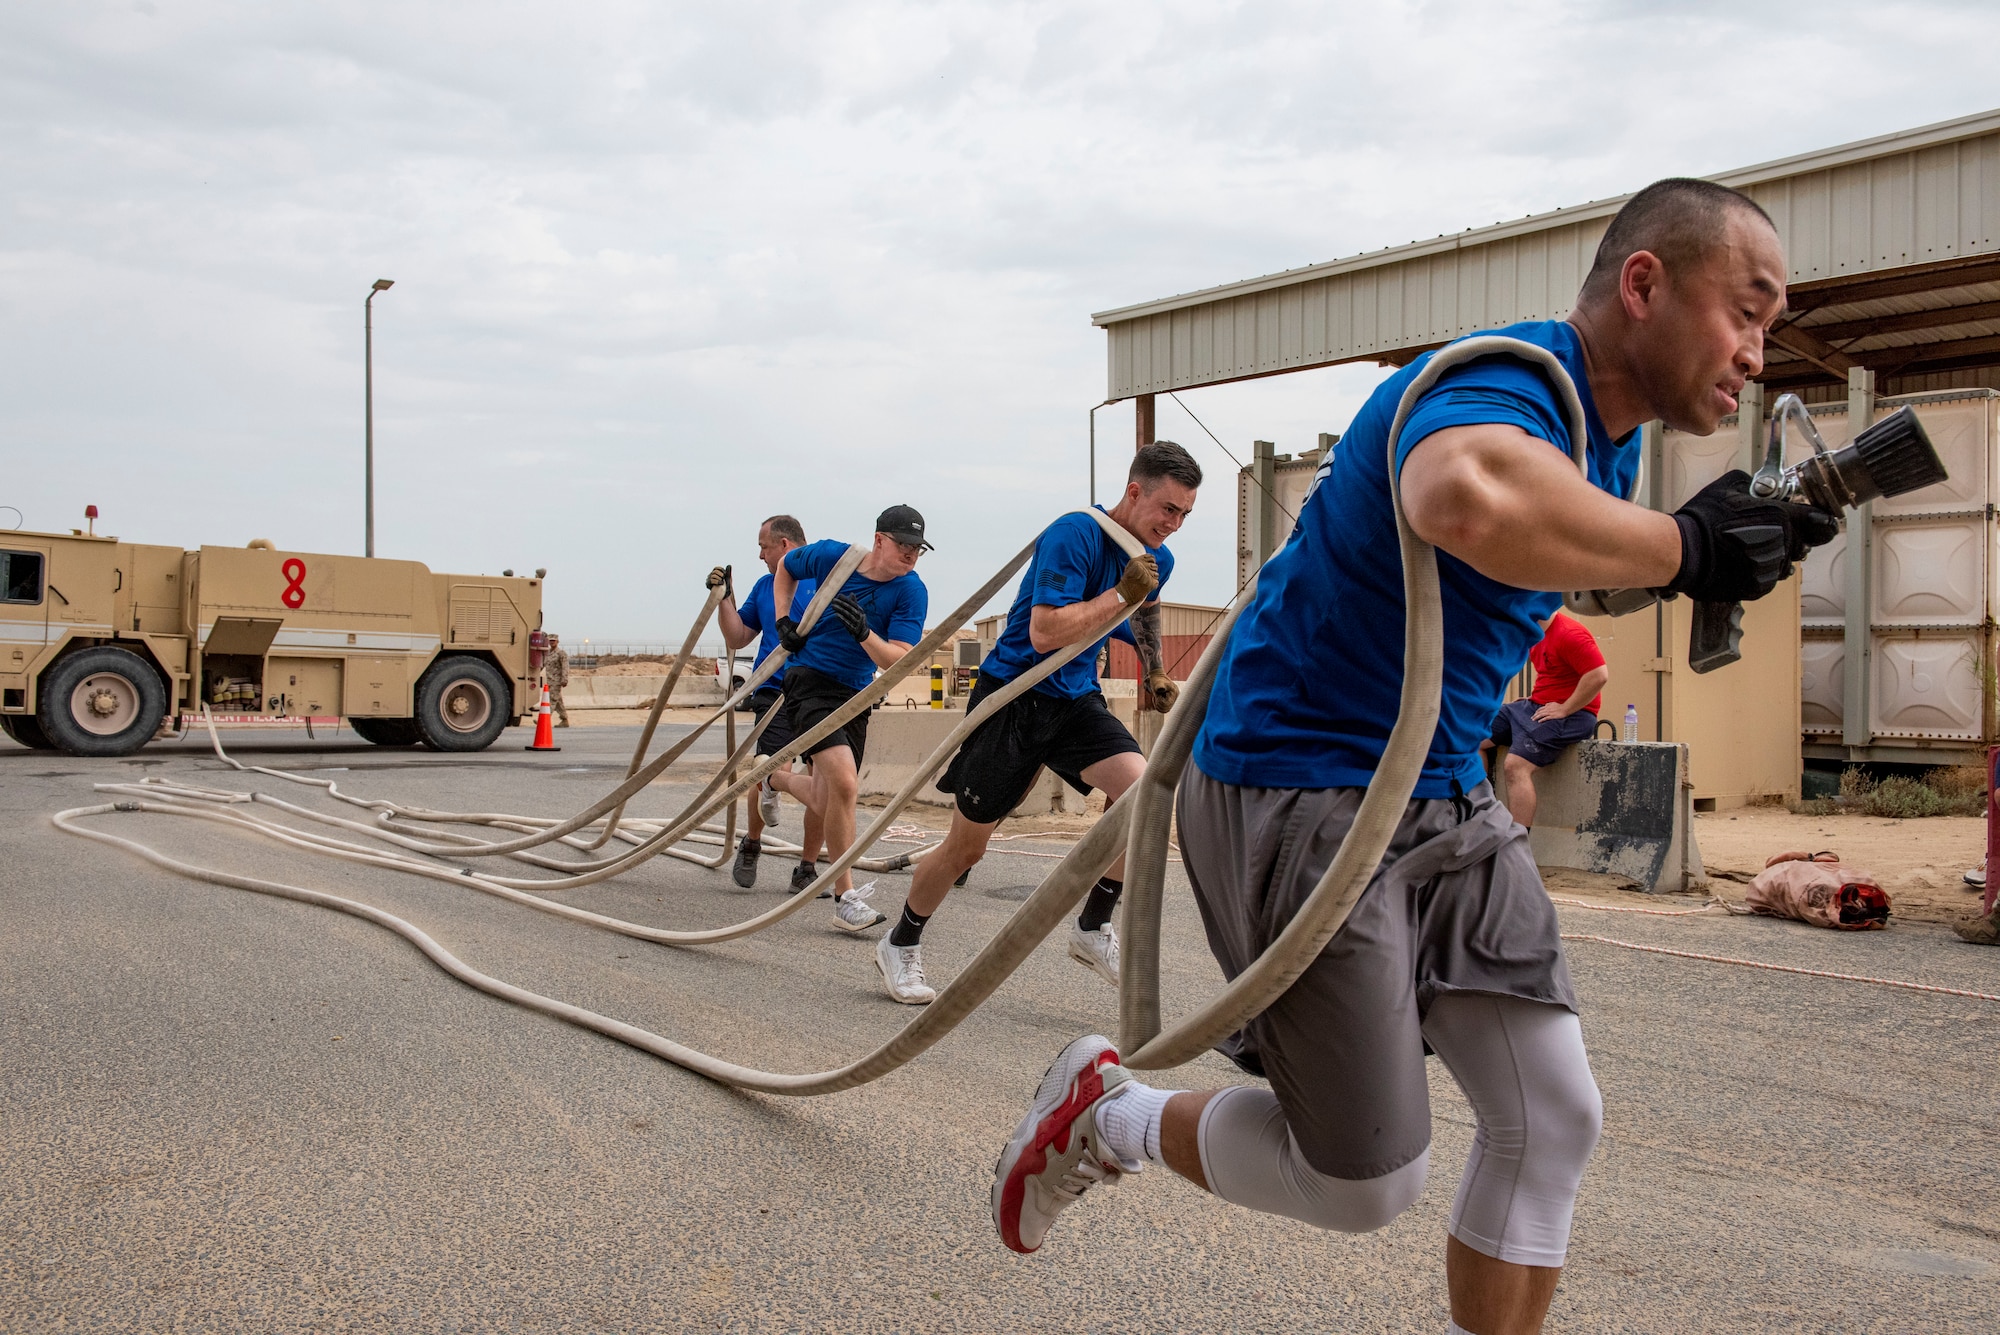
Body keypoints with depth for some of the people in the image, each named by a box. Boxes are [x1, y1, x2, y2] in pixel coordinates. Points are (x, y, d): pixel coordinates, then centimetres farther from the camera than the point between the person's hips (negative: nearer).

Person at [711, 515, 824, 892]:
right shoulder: (764, 585, 16)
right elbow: (736, 638, 19)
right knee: (775, 775, -15)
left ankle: (806, 869, 13)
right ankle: (751, 844, 14)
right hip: (776, 691, 1)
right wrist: (723, 596, 9)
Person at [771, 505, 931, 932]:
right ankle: (845, 898, -16)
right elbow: (785, 568, 12)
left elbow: (899, 661, -18)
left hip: (856, 694, 4)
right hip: (811, 682, -4)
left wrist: (863, 633, -36)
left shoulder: (912, 591, -10)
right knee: (844, 784, -23)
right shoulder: (831, 556, -10)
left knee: (827, 798, 15)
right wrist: (784, 622, 1)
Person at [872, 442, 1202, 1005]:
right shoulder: (1075, 534, -21)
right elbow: (1044, 633, -29)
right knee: (967, 844, 2)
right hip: (1012, 695, -6)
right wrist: (1120, 594, -28)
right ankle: (900, 944, 27)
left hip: (1076, 700, 6)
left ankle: (1093, 927, -3)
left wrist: (1154, 671, 24)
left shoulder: (1156, 559, 3)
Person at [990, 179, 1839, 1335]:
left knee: (1553, 1119, 6)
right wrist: (1684, 549, -33)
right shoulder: (1501, 381, -22)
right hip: (1298, 795, -9)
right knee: (1367, 1184, -1)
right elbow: (1473, 501, -49)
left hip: (1448, 804, 10)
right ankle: (1109, 1114, 23)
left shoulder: (1615, 441, 10)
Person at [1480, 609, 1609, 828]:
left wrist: (1564, 709, -21)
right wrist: (1534, 700, 12)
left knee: (1515, 765, -26)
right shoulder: (1536, 633, 13)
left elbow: (1599, 675, -25)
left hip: (1570, 713, -10)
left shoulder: (1570, 634, -17)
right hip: (1538, 707, 10)